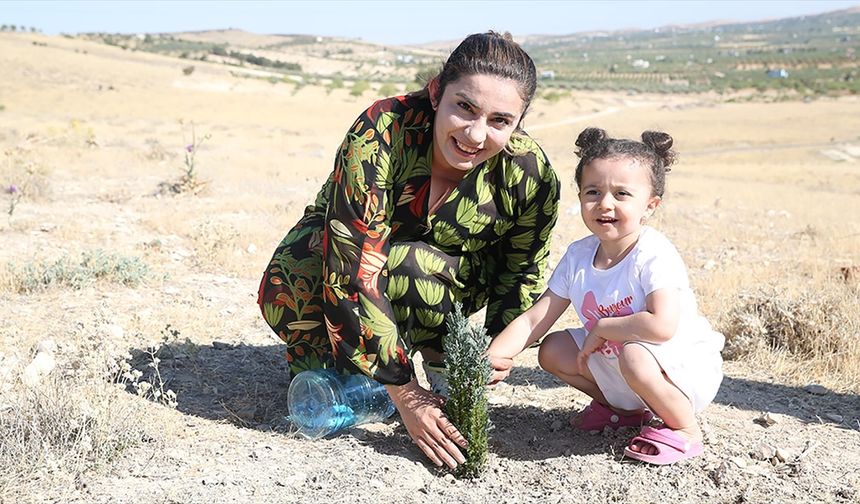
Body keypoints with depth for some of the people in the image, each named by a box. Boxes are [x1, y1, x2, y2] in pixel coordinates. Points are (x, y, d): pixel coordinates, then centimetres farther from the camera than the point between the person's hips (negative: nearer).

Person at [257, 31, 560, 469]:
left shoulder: (532, 175, -23)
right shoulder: (378, 136, -35)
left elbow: (523, 271, -4)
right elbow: (353, 272, -37)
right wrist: (404, 392, -37)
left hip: (454, 279, 2)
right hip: (338, 239, -1)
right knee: (284, 291, -34)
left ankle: (436, 360, -4)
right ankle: (324, 367, -1)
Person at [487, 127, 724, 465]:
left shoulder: (654, 255, -25)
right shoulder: (578, 255, -6)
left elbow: (661, 326, -39)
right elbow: (534, 319, -6)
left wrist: (600, 328, -24)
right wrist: (492, 358, -21)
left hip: (687, 369, -7)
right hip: (613, 366, 7)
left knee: (634, 355, -36)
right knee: (553, 351, -1)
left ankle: (684, 430, -9)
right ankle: (623, 409, 18)